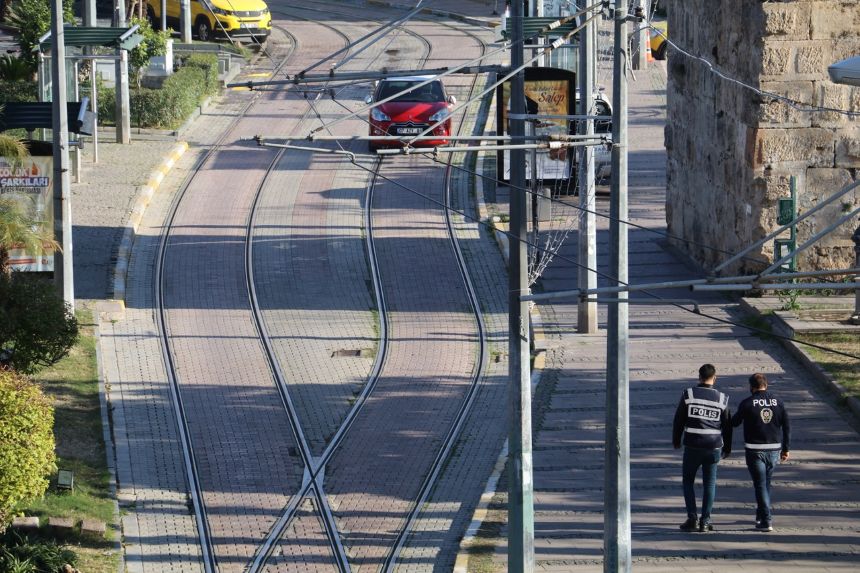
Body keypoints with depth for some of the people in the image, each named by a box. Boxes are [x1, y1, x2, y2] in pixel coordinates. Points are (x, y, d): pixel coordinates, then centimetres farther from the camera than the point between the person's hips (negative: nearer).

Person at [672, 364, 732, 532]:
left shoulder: (689, 395, -4)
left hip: (692, 447, -2)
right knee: (709, 484, 9)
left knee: (688, 481, 11)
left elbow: (679, 420, 0)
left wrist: (676, 441, 14)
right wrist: (727, 448, 18)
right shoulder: (722, 399, 1)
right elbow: (727, 426, 7)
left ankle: (692, 518, -1)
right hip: (714, 448, 2)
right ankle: (705, 521, 6)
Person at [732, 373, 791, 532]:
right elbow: (787, 426, 5)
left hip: (755, 450, -4)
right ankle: (762, 515, 31)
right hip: (774, 449, 4)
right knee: (766, 483, 21)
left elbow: (735, 423, 3)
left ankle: (766, 521, -7)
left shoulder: (747, 404, -9)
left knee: (760, 484, -1)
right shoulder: (778, 402, 4)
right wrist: (786, 449, 11)